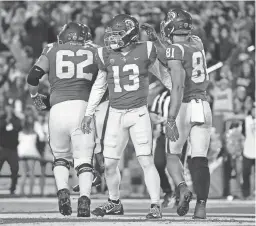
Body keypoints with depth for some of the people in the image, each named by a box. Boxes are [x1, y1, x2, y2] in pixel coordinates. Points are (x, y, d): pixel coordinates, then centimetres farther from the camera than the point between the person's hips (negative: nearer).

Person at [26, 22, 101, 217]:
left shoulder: (53, 51, 14)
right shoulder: (94, 51, 15)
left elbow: (33, 77, 7)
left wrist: (35, 96, 25)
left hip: (58, 109, 1)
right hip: (84, 107, -1)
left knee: (61, 157, 20)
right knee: (84, 160, 5)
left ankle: (63, 191, -2)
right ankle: (84, 198, -15)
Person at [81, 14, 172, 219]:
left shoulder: (145, 51, -5)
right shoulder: (106, 55, 2)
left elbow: (162, 74, 8)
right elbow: (99, 87, 15)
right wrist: (88, 114, 17)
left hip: (139, 113, -3)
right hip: (116, 115, 3)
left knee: (146, 161, -9)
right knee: (109, 163, 5)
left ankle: (156, 206, -2)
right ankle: (114, 203, 26)